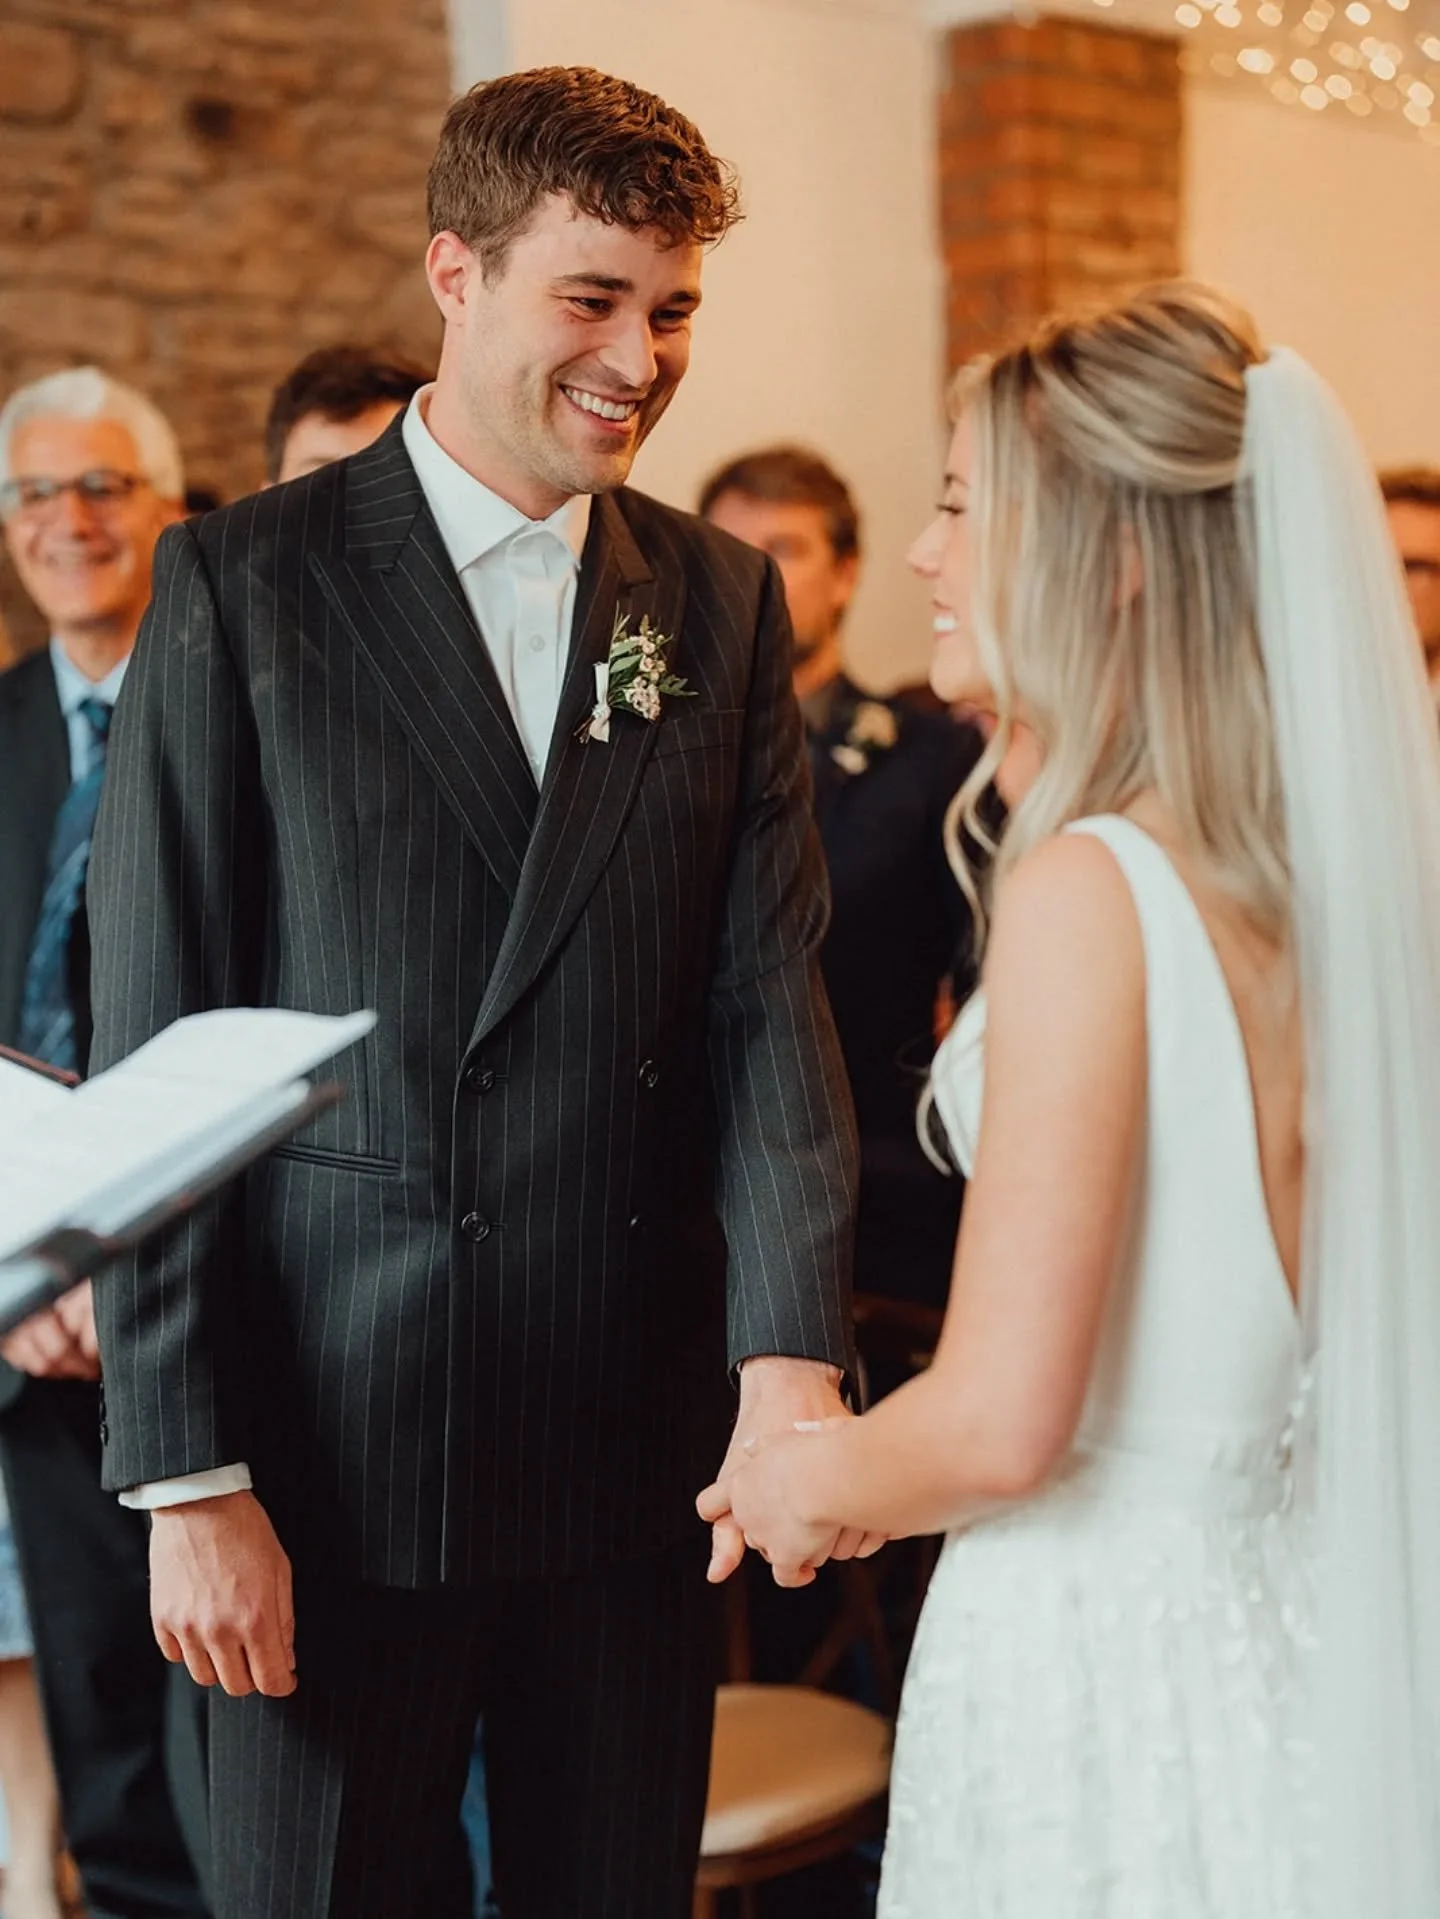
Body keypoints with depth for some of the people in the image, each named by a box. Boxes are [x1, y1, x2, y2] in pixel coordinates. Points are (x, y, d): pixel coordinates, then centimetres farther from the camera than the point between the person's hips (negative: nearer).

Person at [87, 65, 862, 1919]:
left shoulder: (723, 603, 6)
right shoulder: (241, 586, -5)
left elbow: (766, 1000, -2)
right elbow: (154, 1060, -7)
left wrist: (792, 1354, -17)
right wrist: (190, 1480, -11)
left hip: (638, 1458, 3)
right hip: (335, 1459, -3)